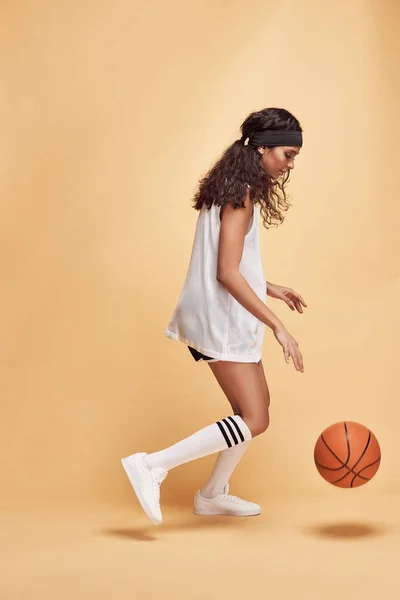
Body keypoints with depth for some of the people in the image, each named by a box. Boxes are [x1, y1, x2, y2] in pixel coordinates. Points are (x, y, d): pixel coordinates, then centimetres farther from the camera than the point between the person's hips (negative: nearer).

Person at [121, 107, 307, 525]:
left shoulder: (236, 190, 13)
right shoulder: (240, 194, -17)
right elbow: (227, 273, -24)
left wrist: (271, 289, 20)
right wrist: (277, 325, -24)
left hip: (223, 316, 10)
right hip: (220, 318, -10)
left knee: (256, 404, 18)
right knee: (252, 420, -9)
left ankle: (213, 494, 29)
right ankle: (152, 466, -10)